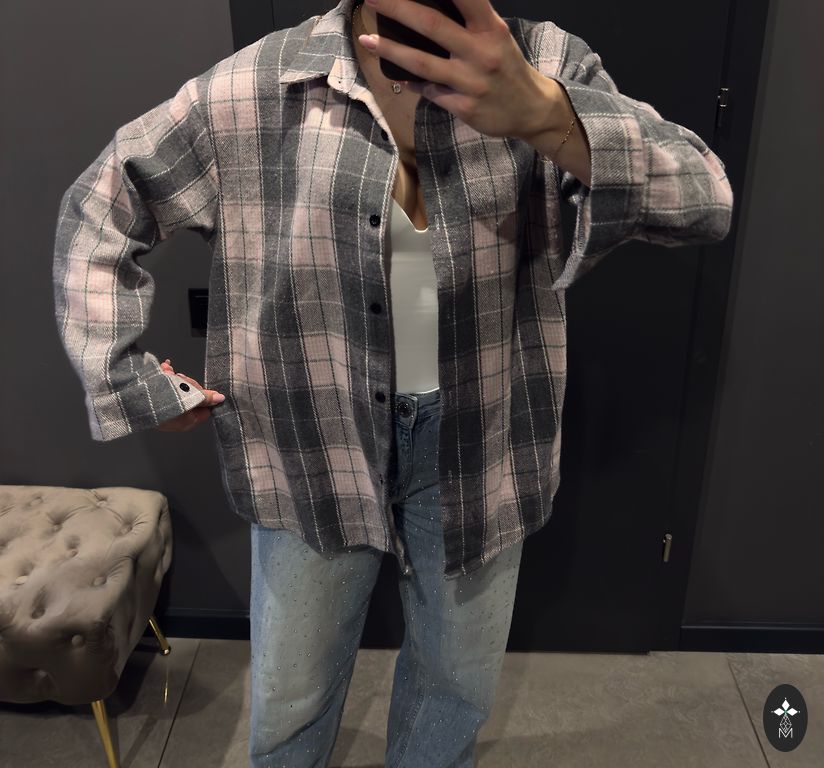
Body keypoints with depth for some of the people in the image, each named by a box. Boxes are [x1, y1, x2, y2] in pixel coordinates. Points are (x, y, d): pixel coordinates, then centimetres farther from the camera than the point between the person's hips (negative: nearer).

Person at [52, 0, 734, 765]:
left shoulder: (543, 65, -10)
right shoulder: (251, 90, -10)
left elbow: (704, 201, -23)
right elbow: (97, 210, 2)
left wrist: (541, 113, -42)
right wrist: (123, 382, -3)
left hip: (477, 438, 1)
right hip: (311, 438, 0)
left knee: (460, 679, 21)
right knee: (289, 700, 17)